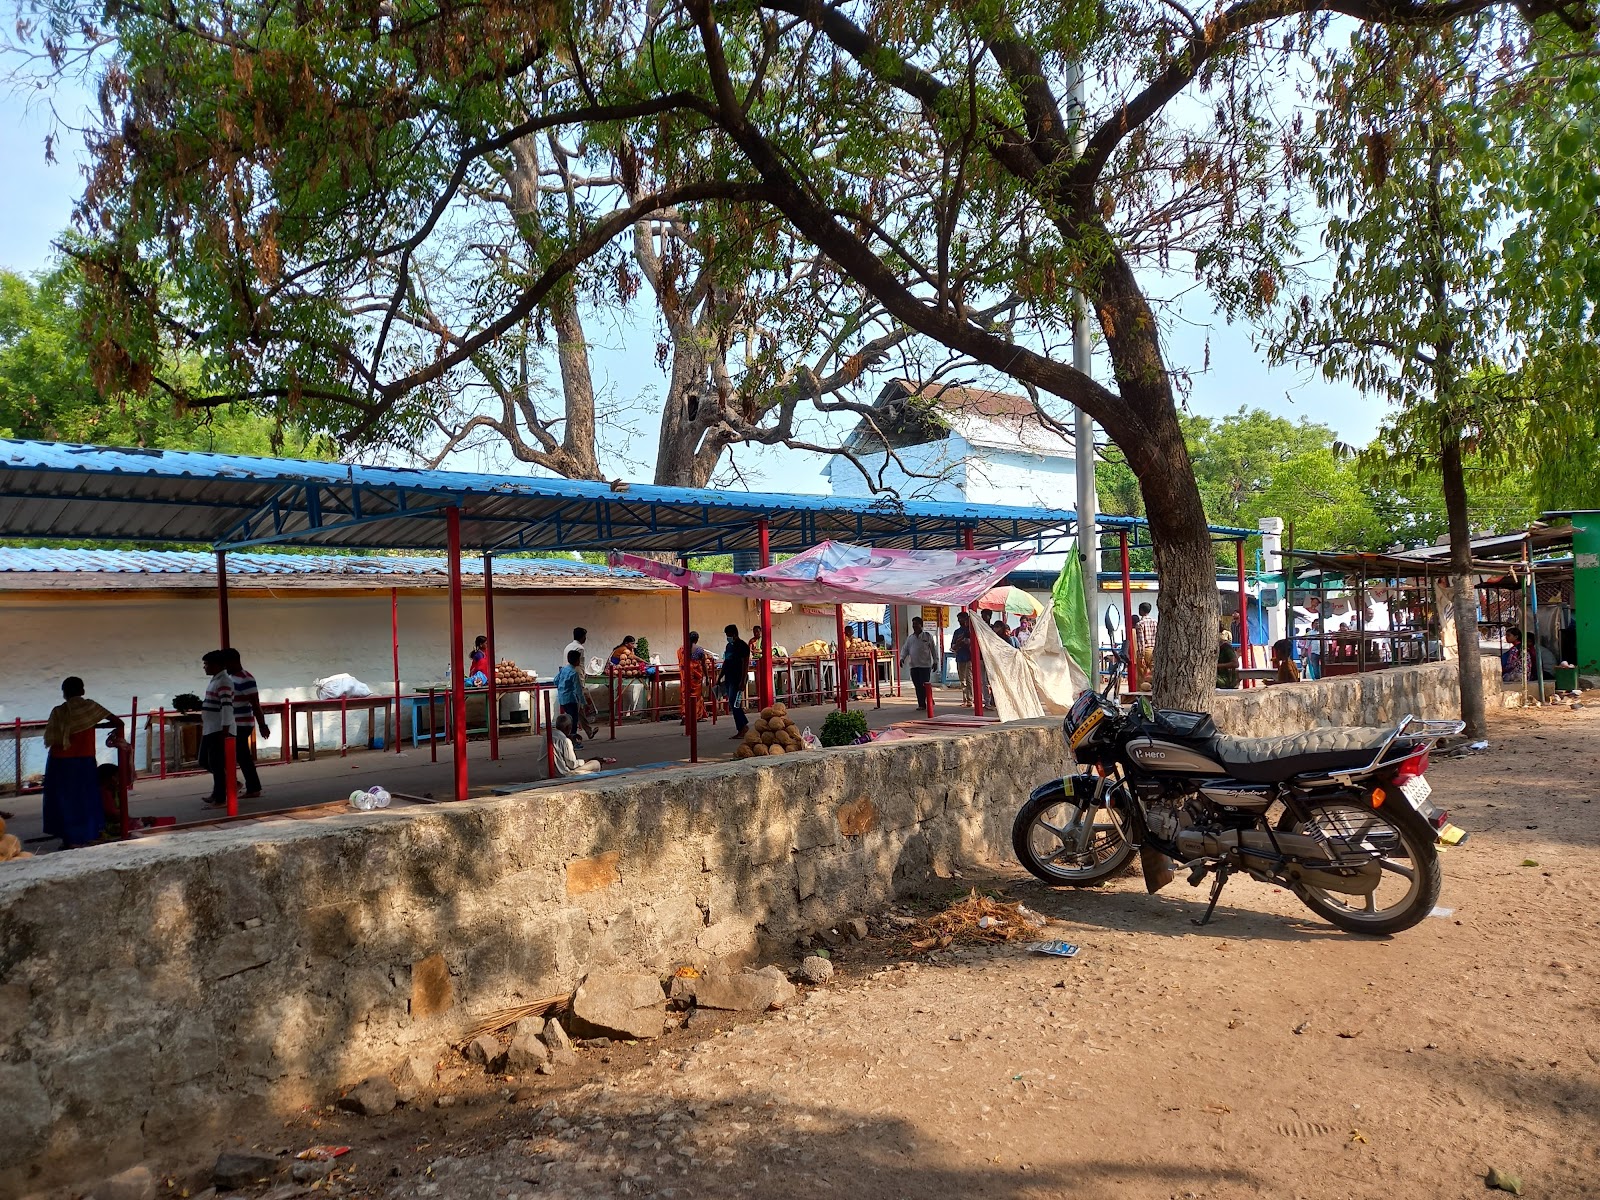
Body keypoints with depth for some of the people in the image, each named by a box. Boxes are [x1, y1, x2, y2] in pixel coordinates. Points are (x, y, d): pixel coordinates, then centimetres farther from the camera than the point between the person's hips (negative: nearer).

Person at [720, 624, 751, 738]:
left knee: (734, 705, -10)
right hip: (729, 679, 9)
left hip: (738, 680, -9)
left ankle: (741, 730, -4)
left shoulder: (742, 646, -10)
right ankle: (744, 724, 19)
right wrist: (719, 678, 18)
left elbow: (745, 665, -16)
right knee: (733, 705, 9)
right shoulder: (729, 646, 16)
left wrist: (743, 681, -21)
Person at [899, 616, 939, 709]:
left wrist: (935, 661, 2)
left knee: (925, 685, -10)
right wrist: (902, 658, -3)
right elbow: (905, 649, 14)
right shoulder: (910, 638, 15)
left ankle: (929, 701, 2)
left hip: (925, 665, -4)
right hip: (913, 666, 4)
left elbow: (933, 649, 6)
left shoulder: (928, 636, 4)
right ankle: (921, 704, 9)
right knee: (917, 686, 4)